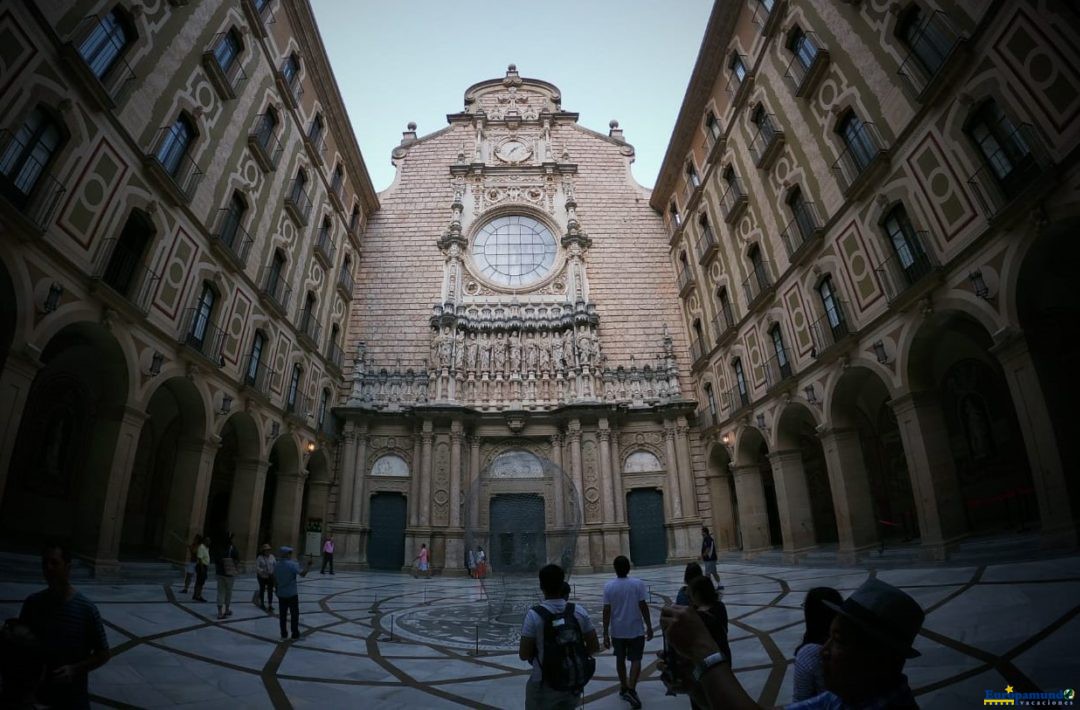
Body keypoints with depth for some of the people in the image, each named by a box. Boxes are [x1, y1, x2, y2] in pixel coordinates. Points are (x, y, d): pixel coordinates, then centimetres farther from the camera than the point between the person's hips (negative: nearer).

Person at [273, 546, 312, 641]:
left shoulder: (276, 565, 3)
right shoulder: (292, 564, -17)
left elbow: (275, 581, 11)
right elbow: (302, 574, -24)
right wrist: (308, 564, -17)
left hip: (281, 594, 5)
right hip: (292, 594, -5)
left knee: (282, 615, 12)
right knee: (294, 615, 5)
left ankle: (283, 635, 16)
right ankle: (295, 635, 9)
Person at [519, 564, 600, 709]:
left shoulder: (534, 615, -19)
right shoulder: (579, 612, -8)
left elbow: (523, 655, -15)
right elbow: (594, 648, -3)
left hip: (545, 686, -3)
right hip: (574, 684, 3)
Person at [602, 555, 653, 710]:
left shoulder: (608, 586, -9)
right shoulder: (638, 584, -12)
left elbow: (607, 611, -9)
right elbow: (643, 606, -10)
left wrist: (605, 633, -3)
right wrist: (649, 627, 1)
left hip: (617, 631, 2)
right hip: (636, 630, -2)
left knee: (620, 659, 19)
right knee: (635, 660, 9)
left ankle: (624, 687, 32)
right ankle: (631, 689, -4)